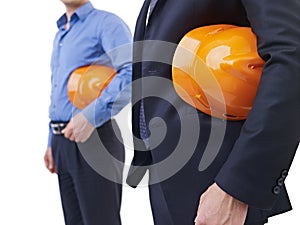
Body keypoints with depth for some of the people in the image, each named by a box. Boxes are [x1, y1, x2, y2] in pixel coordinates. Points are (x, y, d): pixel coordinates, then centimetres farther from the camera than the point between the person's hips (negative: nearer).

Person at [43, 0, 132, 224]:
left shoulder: (106, 23, -6)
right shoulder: (60, 34, 20)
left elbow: (132, 72, -22)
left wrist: (92, 116, -26)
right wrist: (52, 142, 19)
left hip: (94, 139, -8)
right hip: (63, 141, 8)